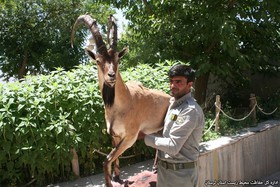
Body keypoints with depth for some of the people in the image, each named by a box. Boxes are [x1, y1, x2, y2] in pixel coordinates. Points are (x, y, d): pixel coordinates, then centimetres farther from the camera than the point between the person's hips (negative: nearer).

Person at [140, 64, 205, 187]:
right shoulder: (172, 103, 5)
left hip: (180, 173, -7)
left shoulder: (190, 110, -21)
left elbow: (173, 146, -22)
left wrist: (145, 136, -13)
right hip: (164, 169, 7)